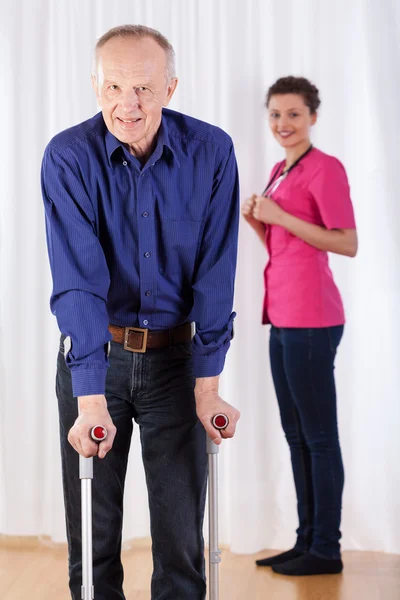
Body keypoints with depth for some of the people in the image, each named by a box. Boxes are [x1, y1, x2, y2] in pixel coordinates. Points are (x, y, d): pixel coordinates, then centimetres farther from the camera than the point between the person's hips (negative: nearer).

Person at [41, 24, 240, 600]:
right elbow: (78, 281, -21)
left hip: (175, 357, 1)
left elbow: (215, 275, -8)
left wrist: (207, 384, -10)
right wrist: (90, 398, -27)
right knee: (92, 529, 6)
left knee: (181, 530, 3)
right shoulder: (68, 157, -13)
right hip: (94, 356, 0)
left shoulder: (211, 152, -9)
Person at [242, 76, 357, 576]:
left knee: (318, 436, -3)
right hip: (282, 314, 9)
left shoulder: (324, 168, -8)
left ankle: (326, 549, 5)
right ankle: (306, 540, 19)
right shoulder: (279, 171, 17)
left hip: (311, 318, -9)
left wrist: (280, 216, -16)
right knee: (296, 435, 11)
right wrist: (255, 221, 4)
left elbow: (348, 243, -16)